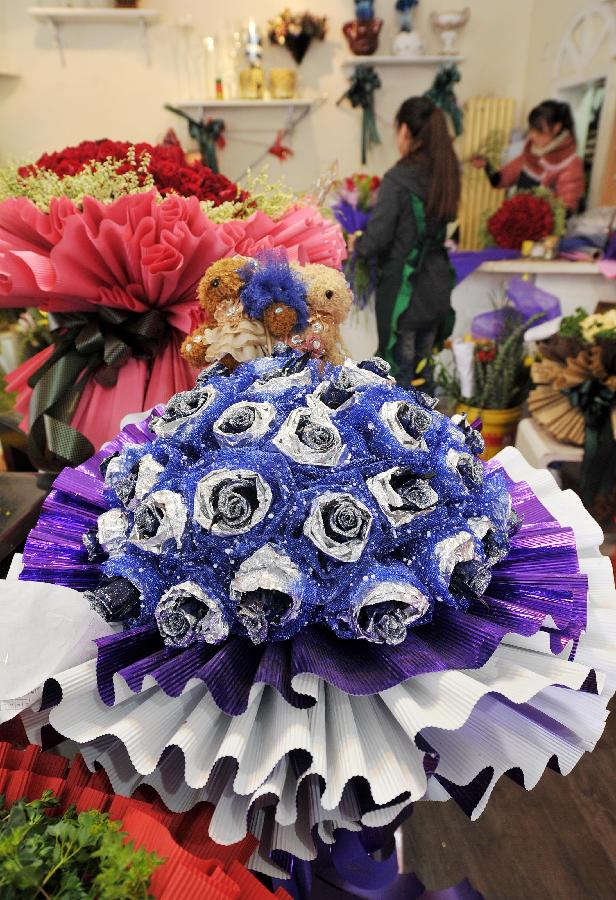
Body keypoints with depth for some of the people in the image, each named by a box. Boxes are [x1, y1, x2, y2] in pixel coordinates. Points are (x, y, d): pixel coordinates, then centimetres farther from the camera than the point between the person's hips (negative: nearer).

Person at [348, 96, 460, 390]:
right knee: (423, 367, 18)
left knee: (400, 370, 5)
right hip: (436, 287, 7)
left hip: (403, 288, -7)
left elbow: (377, 240, -16)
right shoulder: (444, 174, 5)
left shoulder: (398, 178, -16)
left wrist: (356, 243, 5)